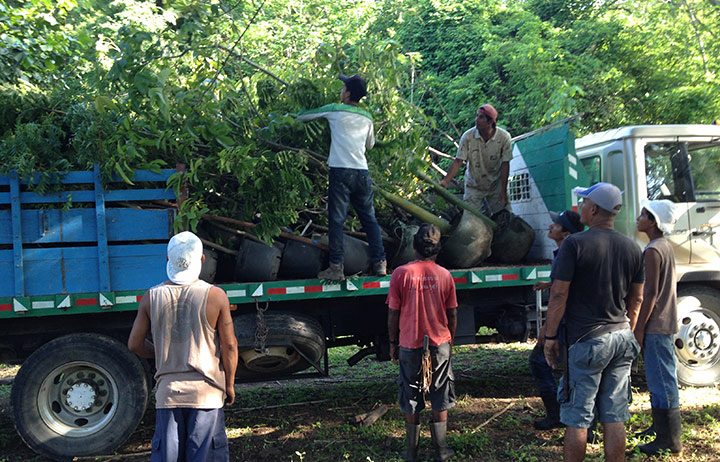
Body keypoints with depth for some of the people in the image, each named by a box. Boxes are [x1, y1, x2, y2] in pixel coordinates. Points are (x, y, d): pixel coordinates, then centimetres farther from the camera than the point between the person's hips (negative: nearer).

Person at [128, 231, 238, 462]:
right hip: (206, 392, -2)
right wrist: (229, 385, 7)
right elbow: (229, 345, -5)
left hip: (168, 391, 2)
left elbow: (135, 344, 4)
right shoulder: (216, 296, -8)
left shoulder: (151, 297, -1)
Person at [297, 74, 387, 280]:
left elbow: (303, 117, 14)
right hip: (362, 173, 5)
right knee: (369, 219, 11)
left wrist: (296, 116, 36)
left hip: (341, 172, -4)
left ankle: (336, 267, -3)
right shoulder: (367, 118, 14)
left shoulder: (334, 110, 2)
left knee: (336, 220, -2)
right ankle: (380, 263, 11)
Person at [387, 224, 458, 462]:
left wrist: (393, 342, 6)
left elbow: (393, 313, -6)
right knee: (440, 400, 12)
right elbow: (452, 314, 5)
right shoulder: (444, 275, -2)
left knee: (411, 402, 10)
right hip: (440, 344, 1)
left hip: (410, 345, -1)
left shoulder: (401, 274, -9)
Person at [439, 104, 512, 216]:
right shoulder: (467, 136, -20)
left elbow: (505, 164, -14)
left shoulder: (504, 137, -19)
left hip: (495, 185, 0)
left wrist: (503, 191, -13)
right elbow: (458, 161, -18)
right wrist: (445, 181, -29)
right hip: (474, 185, 0)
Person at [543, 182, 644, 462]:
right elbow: (636, 299, 13)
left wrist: (550, 337, -5)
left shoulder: (575, 244, -11)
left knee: (577, 419, 3)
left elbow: (559, 295, -13)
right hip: (622, 338, 6)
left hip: (586, 341, -5)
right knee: (614, 418, 11)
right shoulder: (632, 248, 7)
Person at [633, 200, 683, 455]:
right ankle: (661, 427, 30)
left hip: (655, 325, -10)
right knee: (661, 379, 18)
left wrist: (639, 328, -16)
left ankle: (669, 440, 1)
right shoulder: (666, 247, 13)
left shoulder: (652, 251, -17)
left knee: (661, 382, -5)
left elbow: (650, 293, -20)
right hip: (666, 322, 10)